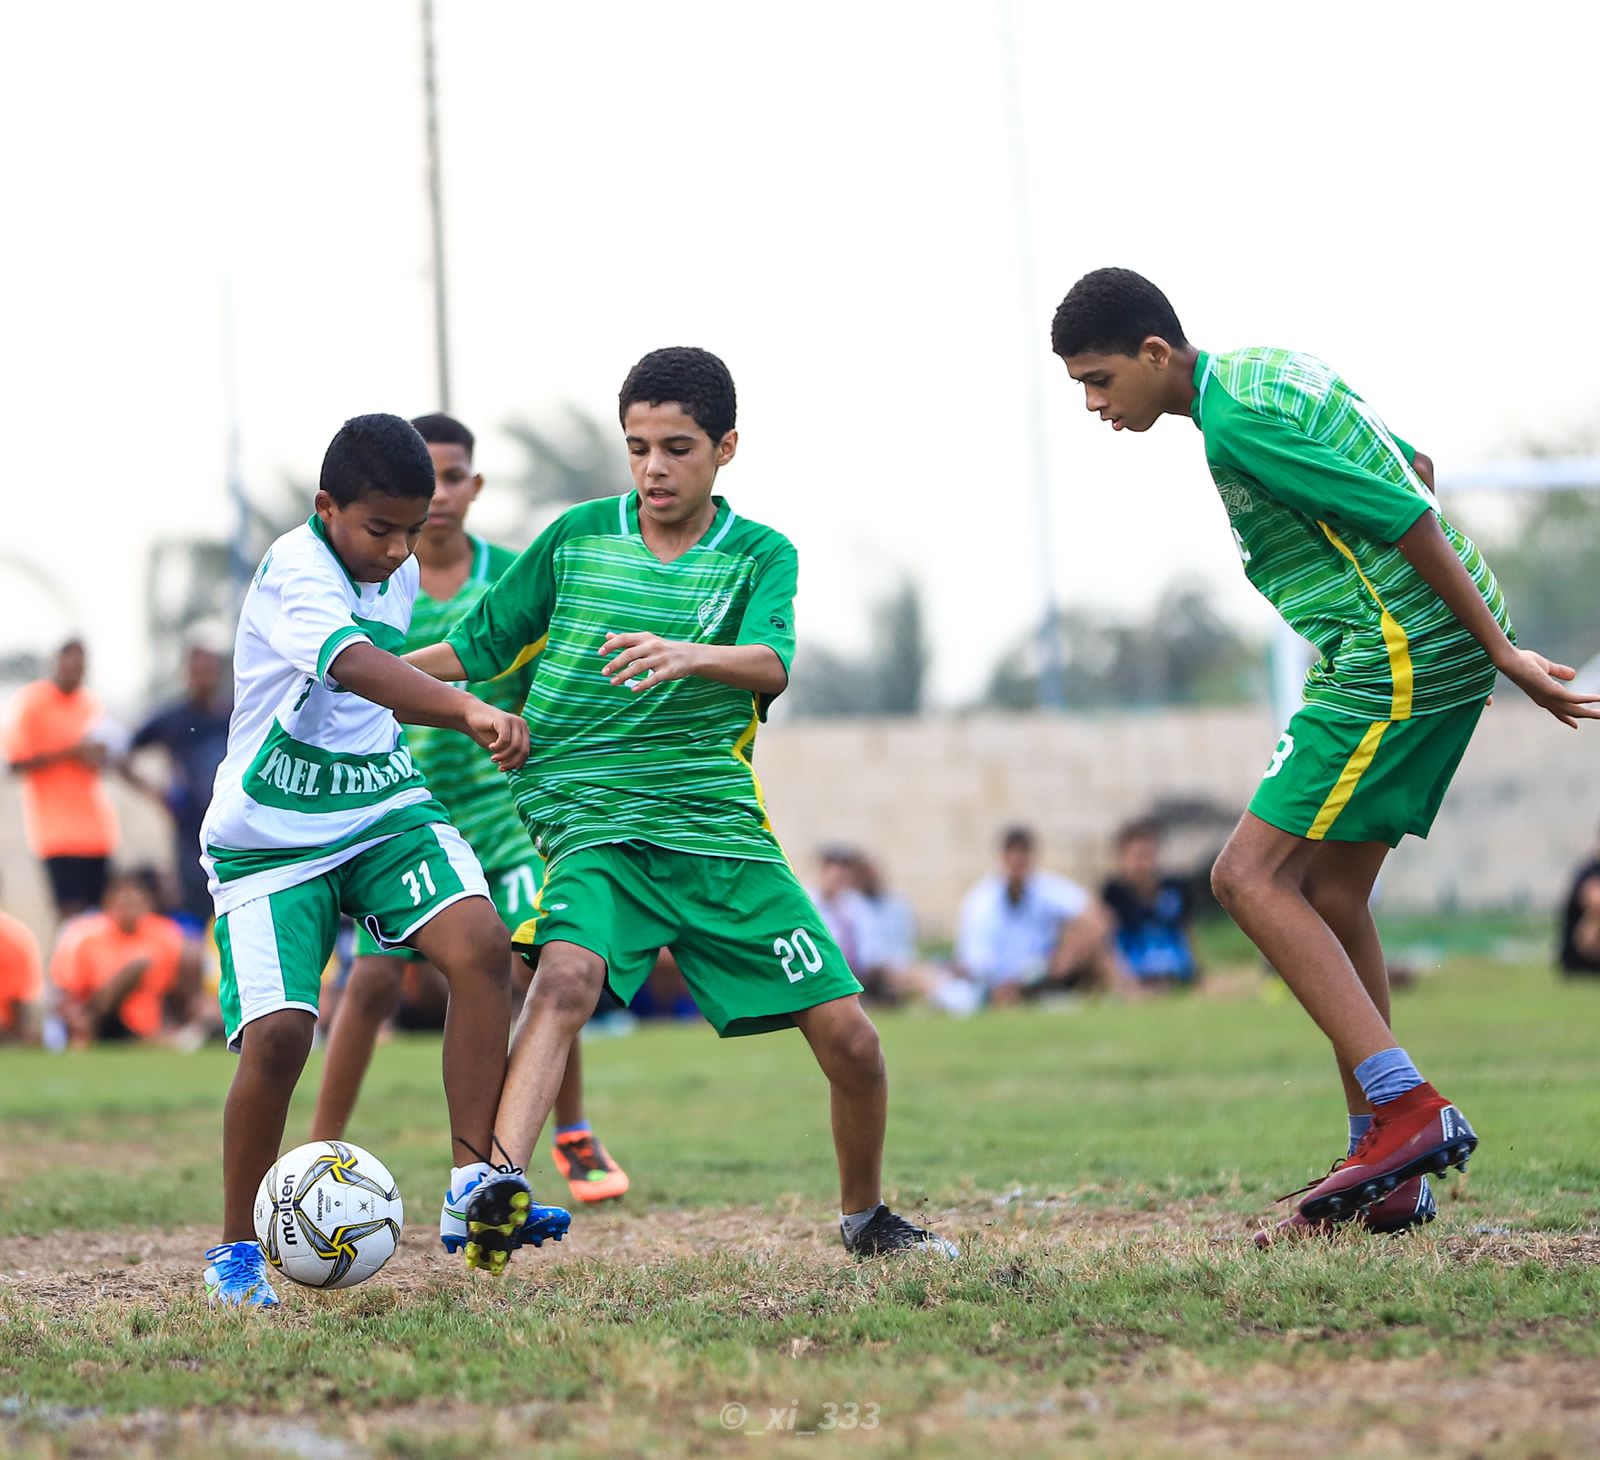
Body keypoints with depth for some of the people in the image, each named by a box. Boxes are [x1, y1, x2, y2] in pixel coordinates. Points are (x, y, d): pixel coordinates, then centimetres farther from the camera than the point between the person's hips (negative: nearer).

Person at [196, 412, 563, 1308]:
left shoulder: (400, 577, 6)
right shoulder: (296, 571, -19)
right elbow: (351, 664, -41)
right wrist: (469, 709, -54)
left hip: (385, 812, 6)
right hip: (272, 836, -6)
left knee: (481, 944, -22)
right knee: (279, 1033, -18)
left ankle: (475, 1191, -18)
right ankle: (238, 1253, 4)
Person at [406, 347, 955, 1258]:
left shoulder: (760, 555, 2)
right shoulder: (579, 536, 6)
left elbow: (772, 667, -19)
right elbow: (478, 647, 16)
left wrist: (690, 655, -40)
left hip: (720, 830, 1)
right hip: (593, 822, -1)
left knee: (849, 1038, -2)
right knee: (567, 973, -32)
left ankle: (866, 1217, 24)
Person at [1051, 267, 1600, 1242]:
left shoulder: (1236, 422, -17)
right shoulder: (1268, 370, 15)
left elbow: (1408, 514, -19)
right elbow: (1414, 470, 23)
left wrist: (1502, 652, -14)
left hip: (1398, 661, -10)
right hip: (1443, 655, 10)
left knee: (1252, 876, -9)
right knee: (1330, 894, 10)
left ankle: (1408, 1110, -16)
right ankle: (1389, 1180, 12)